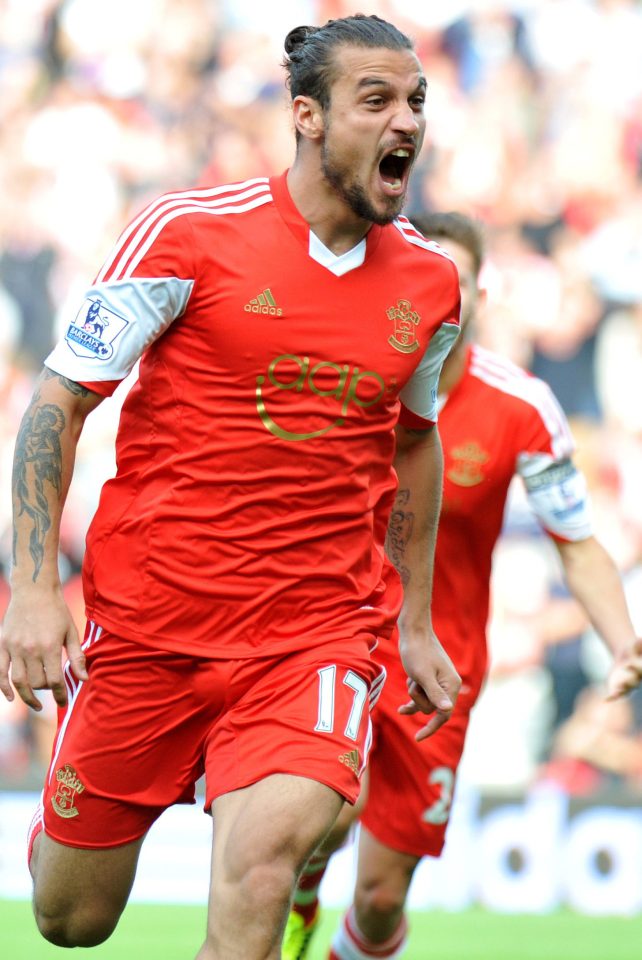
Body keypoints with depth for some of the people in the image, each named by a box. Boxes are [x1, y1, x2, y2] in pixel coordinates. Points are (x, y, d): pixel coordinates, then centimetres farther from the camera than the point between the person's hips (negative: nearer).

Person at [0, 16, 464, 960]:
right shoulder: (192, 230, -8)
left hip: (318, 631, 2)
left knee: (264, 851, -28)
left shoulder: (430, 284, 5)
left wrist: (416, 623, 24)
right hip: (146, 623, -1)